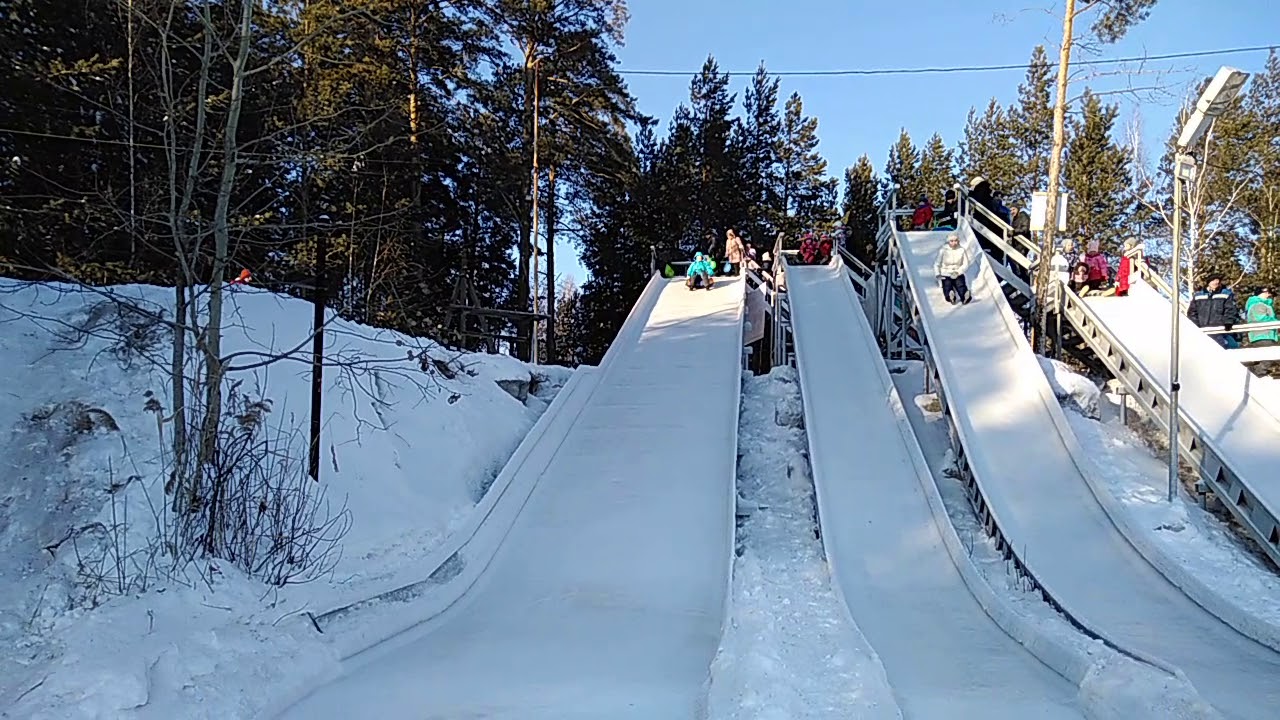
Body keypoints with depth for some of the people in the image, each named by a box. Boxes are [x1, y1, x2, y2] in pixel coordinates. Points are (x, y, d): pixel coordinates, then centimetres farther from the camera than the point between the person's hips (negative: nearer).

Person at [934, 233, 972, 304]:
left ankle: (965, 296, -55)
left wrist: (958, 271, -13)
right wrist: (938, 274, -12)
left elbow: (965, 264, 3)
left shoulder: (962, 250, 5)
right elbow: (937, 264, 2)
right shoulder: (943, 251, 1)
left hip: (958, 274, 0)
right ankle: (950, 296, -58)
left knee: (961, 285, -29)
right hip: (946, 275, 0)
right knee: (947, 285, -31)